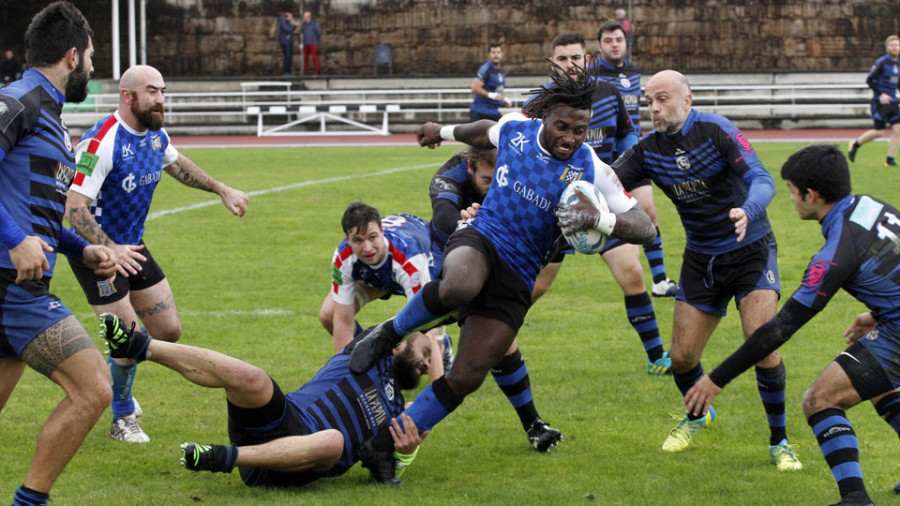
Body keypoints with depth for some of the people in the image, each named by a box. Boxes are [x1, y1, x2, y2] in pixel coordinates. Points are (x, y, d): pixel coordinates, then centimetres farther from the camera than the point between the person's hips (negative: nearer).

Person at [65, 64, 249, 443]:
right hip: (97, 251, -8)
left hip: (132, 246, 8)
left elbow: (176, 164, 25)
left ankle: (113, 381, 33)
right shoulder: (102, 142, -27)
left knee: (168, 332, 9)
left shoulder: (155, 134, 0)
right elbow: (74, 207, -31)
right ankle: (123, 418, 13)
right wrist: (111, 250, -42)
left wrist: (221, 190, 27)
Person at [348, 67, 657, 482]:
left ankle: (385, 446, 6)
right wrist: (446, 132, 42)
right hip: (479, 242, 0)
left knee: (466, 378, -11)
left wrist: (599, 218, -28)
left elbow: (644, 228, -10)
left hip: (516, 282, 0)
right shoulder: (514, 128, -1)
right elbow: (486, 131, 26)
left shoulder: (591, 171, -8)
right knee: (459, 287, -41)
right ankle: (388, 334, -11)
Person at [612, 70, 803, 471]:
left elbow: (762, 180, -26)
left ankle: (779, 441, -1)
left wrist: (748, 212, -47)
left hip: (750, 251, -5)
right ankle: (697, 416, 36)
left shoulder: (716, 130, -18)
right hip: (700, 262, 5)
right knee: (682, 357, 2)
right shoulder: (649, 150, -3)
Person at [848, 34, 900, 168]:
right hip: (880, 102, -6)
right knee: (878, 132, -3)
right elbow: (869, 80, -11)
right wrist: (880, 94, -19)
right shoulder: (881, 62, -10)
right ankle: (855, 144, 21)